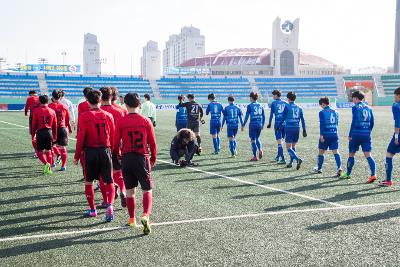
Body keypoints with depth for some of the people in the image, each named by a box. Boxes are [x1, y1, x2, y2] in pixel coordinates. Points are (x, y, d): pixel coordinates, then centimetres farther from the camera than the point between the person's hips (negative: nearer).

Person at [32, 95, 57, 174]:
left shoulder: (36, 111, -4)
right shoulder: (52, 111, 4)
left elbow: (34, 124, -2)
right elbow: (55, 125, 9)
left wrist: (33, 135, 8)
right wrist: (55, 136, 17)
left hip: (40, 132, -3)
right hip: (49, 132, 3)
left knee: (40, 151, 7)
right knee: (48, 151, 13)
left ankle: (46, 163, -18)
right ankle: (49, 169, 13)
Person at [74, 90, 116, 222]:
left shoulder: (84, 116, -7)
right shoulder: (108, 116, 0)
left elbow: (80, 138, -7)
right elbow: (113, 137, 4)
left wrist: (77, 156, 3)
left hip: (90, 151, -1)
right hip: (105, 150, 1)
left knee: (88, 181, 16)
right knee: (109, 182, 7)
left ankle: (92, 209, 22)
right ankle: (109, 205, -16)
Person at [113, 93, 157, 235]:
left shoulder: (120, 122, -4)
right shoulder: (146, 121, -4)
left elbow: (116, 143, -1)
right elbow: (152, 143, 0)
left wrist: (118, 156, 18)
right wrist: (153, 159, 14)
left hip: (127, 158, 1)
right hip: (142, 158, -1)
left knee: (130, 190, 14)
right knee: (147, 190, 6)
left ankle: (132, 219, 23)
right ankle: (146, 215, -15)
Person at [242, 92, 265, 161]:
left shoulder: (250, 106, -7)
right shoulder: (260, 105, 8)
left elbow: (247, 116, -9)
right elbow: (263, 116, 10)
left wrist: (243, 125, -3)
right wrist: (262, 124, 21)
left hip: (253, 124, -5)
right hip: (259, 124, 5)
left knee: (253, 140, 4)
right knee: (257, 138, 22)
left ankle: (255, 157, 5)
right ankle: (260, 150, -2)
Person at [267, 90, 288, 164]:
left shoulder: (274, 103, -1)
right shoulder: (285, 103, 9)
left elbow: (271, 114, 1)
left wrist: (269, 123, 11)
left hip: (278, 124, -4)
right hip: (285, 124, 5)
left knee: (279, 142, -3)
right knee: (281, 141, 16)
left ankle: (282, 159, -8)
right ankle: (278, 157, 28)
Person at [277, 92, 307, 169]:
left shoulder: (287, 107, -5)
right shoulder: (299, 108, 9)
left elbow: (283, 118, -7)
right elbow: (302, 120, 9)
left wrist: (279, 127, 3)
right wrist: (304, 130, 12)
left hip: (289, 128, -5)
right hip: (297, 128, 5)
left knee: (288, 148, -5)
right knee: (293, 146, 18)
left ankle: (298, 159, -25)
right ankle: (291, 162, 20)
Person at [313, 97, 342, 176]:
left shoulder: (322, 112, -5)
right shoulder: (335, 112, 12)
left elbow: (322, 124, -12)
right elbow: (337, 124, 18)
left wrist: (321, 135, -14)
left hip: (326, 135, -4)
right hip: (335, 134, 4)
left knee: (321, 152, 13)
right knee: (336, 152, -3)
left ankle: (319, 168, 26)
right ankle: (339, 167, -22)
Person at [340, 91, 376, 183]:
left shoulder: (355, 107, -5)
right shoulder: (368, 108, 12)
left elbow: (354, 122, -11)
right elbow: (372, 123, 11)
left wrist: (350, 135, -6)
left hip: (356, 134, -4)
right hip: (367, 135, 4)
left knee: (351, 155, 11)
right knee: (368, 155, -1)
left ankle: (348, 174, 24)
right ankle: (373, 174, -18)